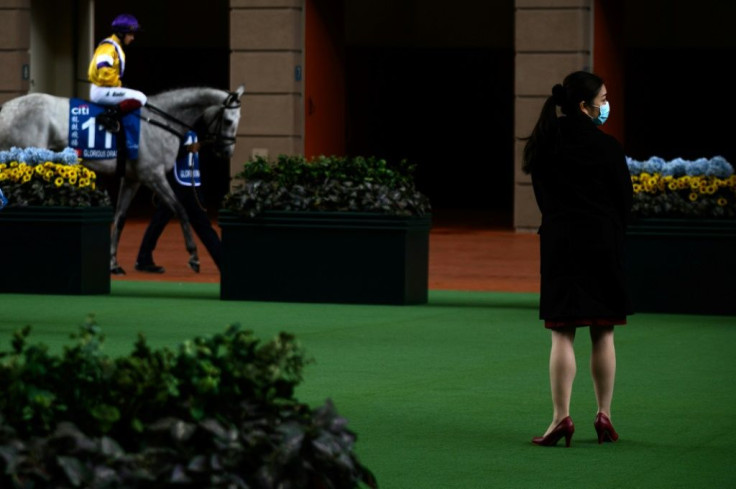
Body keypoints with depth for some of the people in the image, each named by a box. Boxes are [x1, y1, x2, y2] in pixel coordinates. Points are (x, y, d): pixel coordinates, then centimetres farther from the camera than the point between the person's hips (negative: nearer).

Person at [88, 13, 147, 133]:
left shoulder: (116, 47, 19)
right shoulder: (108, 47, -14)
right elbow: (104, 72, -25)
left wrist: (118, 85, 12)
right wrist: (118, 84, -14)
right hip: (101, 91, -11)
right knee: (140, 98, -20)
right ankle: (108, 116, -22)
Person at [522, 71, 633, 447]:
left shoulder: (545, 144, 2)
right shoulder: (606, 147, -7)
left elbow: (543, 196, 7)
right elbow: (625, 198, 0)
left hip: (559, 239, 2)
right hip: (602, 241, -2)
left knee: (562, 334, 1)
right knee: (603, 334, 8)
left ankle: (561, 417, -8)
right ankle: (603, 416, 12)